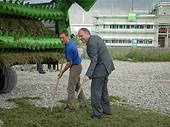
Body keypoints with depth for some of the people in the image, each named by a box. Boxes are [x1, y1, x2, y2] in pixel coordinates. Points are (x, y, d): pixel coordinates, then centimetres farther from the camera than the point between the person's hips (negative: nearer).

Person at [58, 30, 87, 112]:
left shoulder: (69, 48, -27)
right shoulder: (71, 41, 2)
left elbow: (69, 63, -21)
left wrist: (62, 72, -11)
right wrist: (66, 56, 19)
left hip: (75, 67, -10)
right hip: (77, 65, 10)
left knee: (71, 88, -3)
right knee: (77, 86, 19)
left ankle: (70, 107, 4)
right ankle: (83, 103, 27)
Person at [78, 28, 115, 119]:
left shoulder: (91, 43, -20)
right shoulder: (96, 37, 10)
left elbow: (94, 61, -26)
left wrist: (88, 75, -33)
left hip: (100, 68, -10)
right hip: (106, 66, 10)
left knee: (95, 91, -5)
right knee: (103, 89, 20)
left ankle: (97, 114, 0)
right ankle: (106, 110, 29)